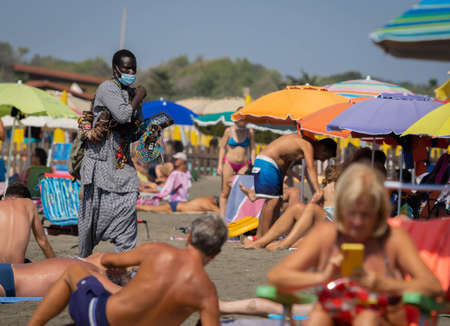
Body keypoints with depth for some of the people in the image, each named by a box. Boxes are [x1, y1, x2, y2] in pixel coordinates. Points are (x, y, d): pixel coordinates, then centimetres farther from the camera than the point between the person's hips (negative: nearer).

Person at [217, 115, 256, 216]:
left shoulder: (249, 132, 2)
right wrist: (220, 164, -2)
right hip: (229, 163, -1)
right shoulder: (229, 131, 0)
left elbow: (252, 149, 7)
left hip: (243, 165, 1)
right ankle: (222, 215, 4)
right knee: (225, 192, 1)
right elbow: (222, 147, 4)